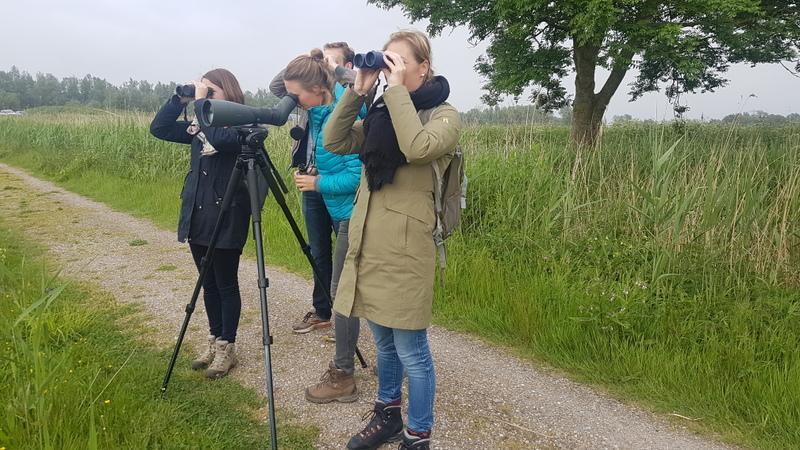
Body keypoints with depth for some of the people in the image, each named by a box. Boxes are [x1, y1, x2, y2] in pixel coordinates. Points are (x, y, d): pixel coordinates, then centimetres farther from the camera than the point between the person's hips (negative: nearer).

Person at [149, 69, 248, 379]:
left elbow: (221, 139, -30)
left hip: (227, 216, -7)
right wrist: (180, 99, -1)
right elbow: (159, 128, 8)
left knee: (226, 285, 3)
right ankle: (214, 341, 28)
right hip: (197, 215, 7)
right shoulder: (200, 124, 12)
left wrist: (201, 105, -19)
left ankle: (227, 348, 16)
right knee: (208, 284, 15)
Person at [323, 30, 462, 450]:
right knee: (384, 341, 20)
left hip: (405, 246, -7)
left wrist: (397, 90, -17)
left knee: (411, 349, 3)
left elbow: (418, 148, -26)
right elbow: (333, 141, 6)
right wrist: (357, 91, -1)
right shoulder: (379, 113, 14)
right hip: (368, 241, 7)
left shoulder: (444, 115, -5)